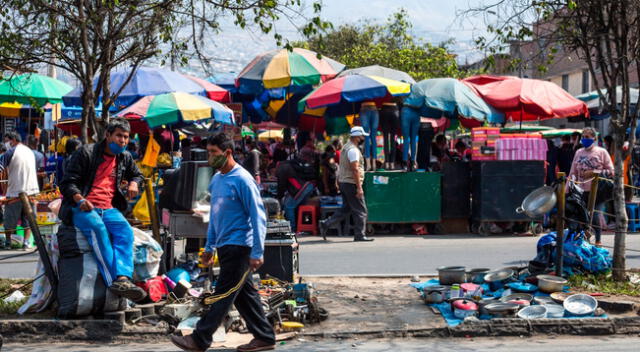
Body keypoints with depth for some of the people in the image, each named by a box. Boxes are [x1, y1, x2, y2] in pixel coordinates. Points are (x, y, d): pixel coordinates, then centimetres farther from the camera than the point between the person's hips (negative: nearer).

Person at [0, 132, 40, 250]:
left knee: (9, 221, 9)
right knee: (28, 219, 9)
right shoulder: (31, 152, 13)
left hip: (15, 191, -4)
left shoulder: (10, 153, -7)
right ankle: (26, 242, 0)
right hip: (31, 191, 5)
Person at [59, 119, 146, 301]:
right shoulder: (86, 153, 0)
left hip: (108, 208, 5)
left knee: (125, 230, -29)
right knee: (97, 227, -39)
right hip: (82, 208, -5)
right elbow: (68, 182, -3)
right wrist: (80, 200, -23)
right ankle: (114, 279, -45)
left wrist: (134, 184, 12)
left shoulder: (125, 158, 18)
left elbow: (137, 175, 38)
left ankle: (123, 279, -46)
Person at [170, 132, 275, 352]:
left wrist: (257, 253, -17)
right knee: (244, 293, 12)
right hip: (224, 246, 9)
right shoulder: (216, 180, 12)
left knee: (223, 295, -4)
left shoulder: (242, 180, -14)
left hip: (239, 246, -9)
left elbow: (258, 217, -15)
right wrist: (209, 247, 19)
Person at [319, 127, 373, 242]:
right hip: (351, 183, -10)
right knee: (360, 210, -2)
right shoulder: (353, 150, -16)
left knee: (346, 209, 15)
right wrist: (359, 187, -22)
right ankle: (359, 235, 2)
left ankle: (325, 224, 10)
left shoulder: (346, 147, 16)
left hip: (343, 182, 10)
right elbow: (355, 169, -22)